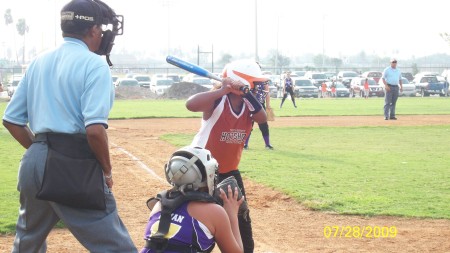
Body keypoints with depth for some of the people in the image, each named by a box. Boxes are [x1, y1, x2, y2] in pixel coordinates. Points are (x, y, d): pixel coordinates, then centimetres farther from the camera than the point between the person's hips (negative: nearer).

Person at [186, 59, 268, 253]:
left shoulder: (248, 104, -3)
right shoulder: (216, 101, -22)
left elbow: (262, 119, -22)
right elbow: (191, 105, -42)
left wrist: (247, 94, -31)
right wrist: (222, 91, -40)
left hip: (230, 171, 6)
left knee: (242, 219, 13)